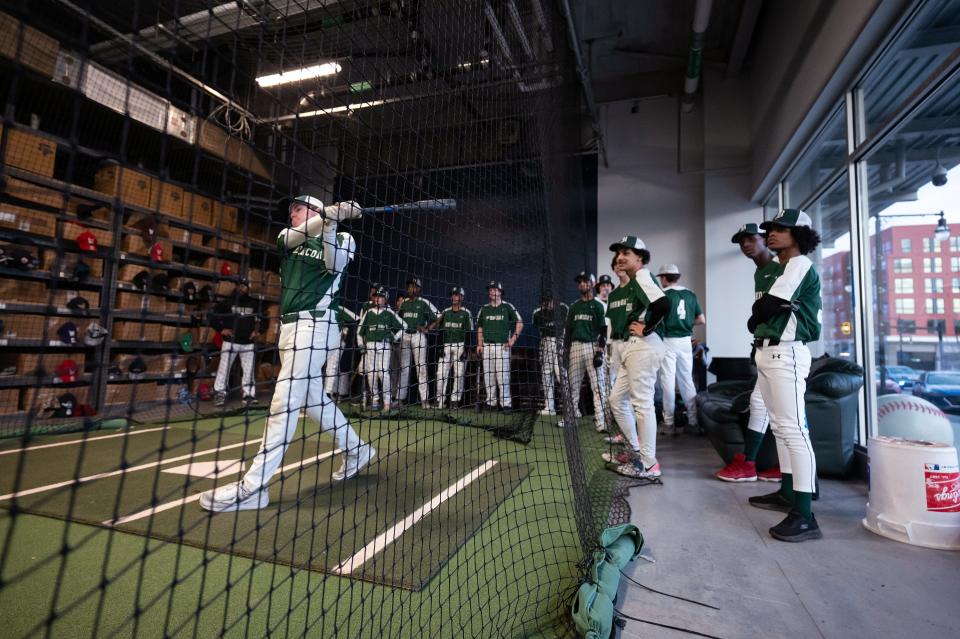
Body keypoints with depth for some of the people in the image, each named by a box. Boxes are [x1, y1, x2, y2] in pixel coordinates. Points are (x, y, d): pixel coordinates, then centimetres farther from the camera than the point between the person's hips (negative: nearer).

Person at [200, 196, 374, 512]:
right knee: (313, 398, 12)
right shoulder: (288, 236, 17)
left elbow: (334, 265, -13)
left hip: (314, 324, -7)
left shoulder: (340, 239, 7)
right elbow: (296, 235, -7)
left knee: (285, 401, -13)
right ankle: (357, 450, 27)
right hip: (289, 325, 7)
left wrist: (330, 224, -21)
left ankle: (253, 486, -11)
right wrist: (331, 213, -21)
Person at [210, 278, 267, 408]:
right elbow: (213, 316, 5)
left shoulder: (255, 304, 7)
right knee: (224, 368, 0)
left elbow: (264, 319, 16)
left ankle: (249, 395, 9)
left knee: (249, 369, 2)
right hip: (230, 341, -1)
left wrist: (259, 330, 2)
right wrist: (221, 329, -5)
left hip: (248, 343, 2)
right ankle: (219, 393, 12)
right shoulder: (227, 302, 2)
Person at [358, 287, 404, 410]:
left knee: (383, 372, -10)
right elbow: (360, 330, 15)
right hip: (369, 345, 3)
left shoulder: (389, 313, 5)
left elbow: (402, 326, 10)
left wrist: (395, 338, 3)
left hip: (384, 345, -3)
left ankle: (387, 401, -4)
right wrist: (362, 345, 10)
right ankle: (374, 399, 16)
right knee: (371, 373, 4)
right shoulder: (368, 312, 11)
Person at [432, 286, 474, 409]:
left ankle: (455, 400, 11)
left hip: (460, 346, -3)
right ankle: (440, 400, 7)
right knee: (441, 373, -2)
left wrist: (465, 349, -7)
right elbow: (439, 329, 11)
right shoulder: (445, 312, 11)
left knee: (459, 374, -1)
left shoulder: (466, 313, 2)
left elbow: (469, 332, 0)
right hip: (446, 346, 3)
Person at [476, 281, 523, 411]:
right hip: (487, 346, 4)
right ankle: (491, 402, 15)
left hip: (502, 346, -4)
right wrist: (479, 344, 6)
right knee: (488, 376, 6)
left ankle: (506, 403, -1)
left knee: (503, 375, -8)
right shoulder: (484, 309, 13)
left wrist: (513, 339, -6)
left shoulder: (507, 307, 2)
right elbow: (480, 328, 17)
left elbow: (520, 323, 2)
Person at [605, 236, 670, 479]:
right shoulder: (625, 285, 19)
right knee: (617, 400, 15)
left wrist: (646, 329, -16)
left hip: (643, 346, -10)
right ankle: (637, 452, 29)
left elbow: (664, 304, -25)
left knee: (642, 402, -5)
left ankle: (649, 464, 5)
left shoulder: (642, 277, -8)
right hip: (626, 348, 10)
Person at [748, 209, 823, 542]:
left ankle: (804, 515, -9)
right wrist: (760, 321, -3)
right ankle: (787, 491, 27)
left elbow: (763, 308, -15)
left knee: (794, 429, -12)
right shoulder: (782, 268, 22)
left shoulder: (799, 263, -7)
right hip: (767, 352, 10)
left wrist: (755, 318, 3)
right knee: (780, 426, 15)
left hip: (785, 354, -10)